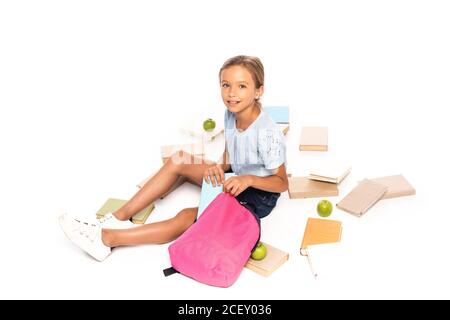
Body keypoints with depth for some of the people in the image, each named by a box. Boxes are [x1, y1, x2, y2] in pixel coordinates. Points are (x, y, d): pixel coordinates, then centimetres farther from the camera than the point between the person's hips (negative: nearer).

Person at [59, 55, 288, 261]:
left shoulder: (268, 134, -28)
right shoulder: (231, 115, -6)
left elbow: (282, 183, -19)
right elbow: (229, 157, 5)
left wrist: (248, 179, -35)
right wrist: (218, 167, -17)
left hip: (258, 196, -7)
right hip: (236, 181, 8)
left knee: (186, 218, -25)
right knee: (179, 160, -8)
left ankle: (108, 238, -19)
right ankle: (119, 217, -9)